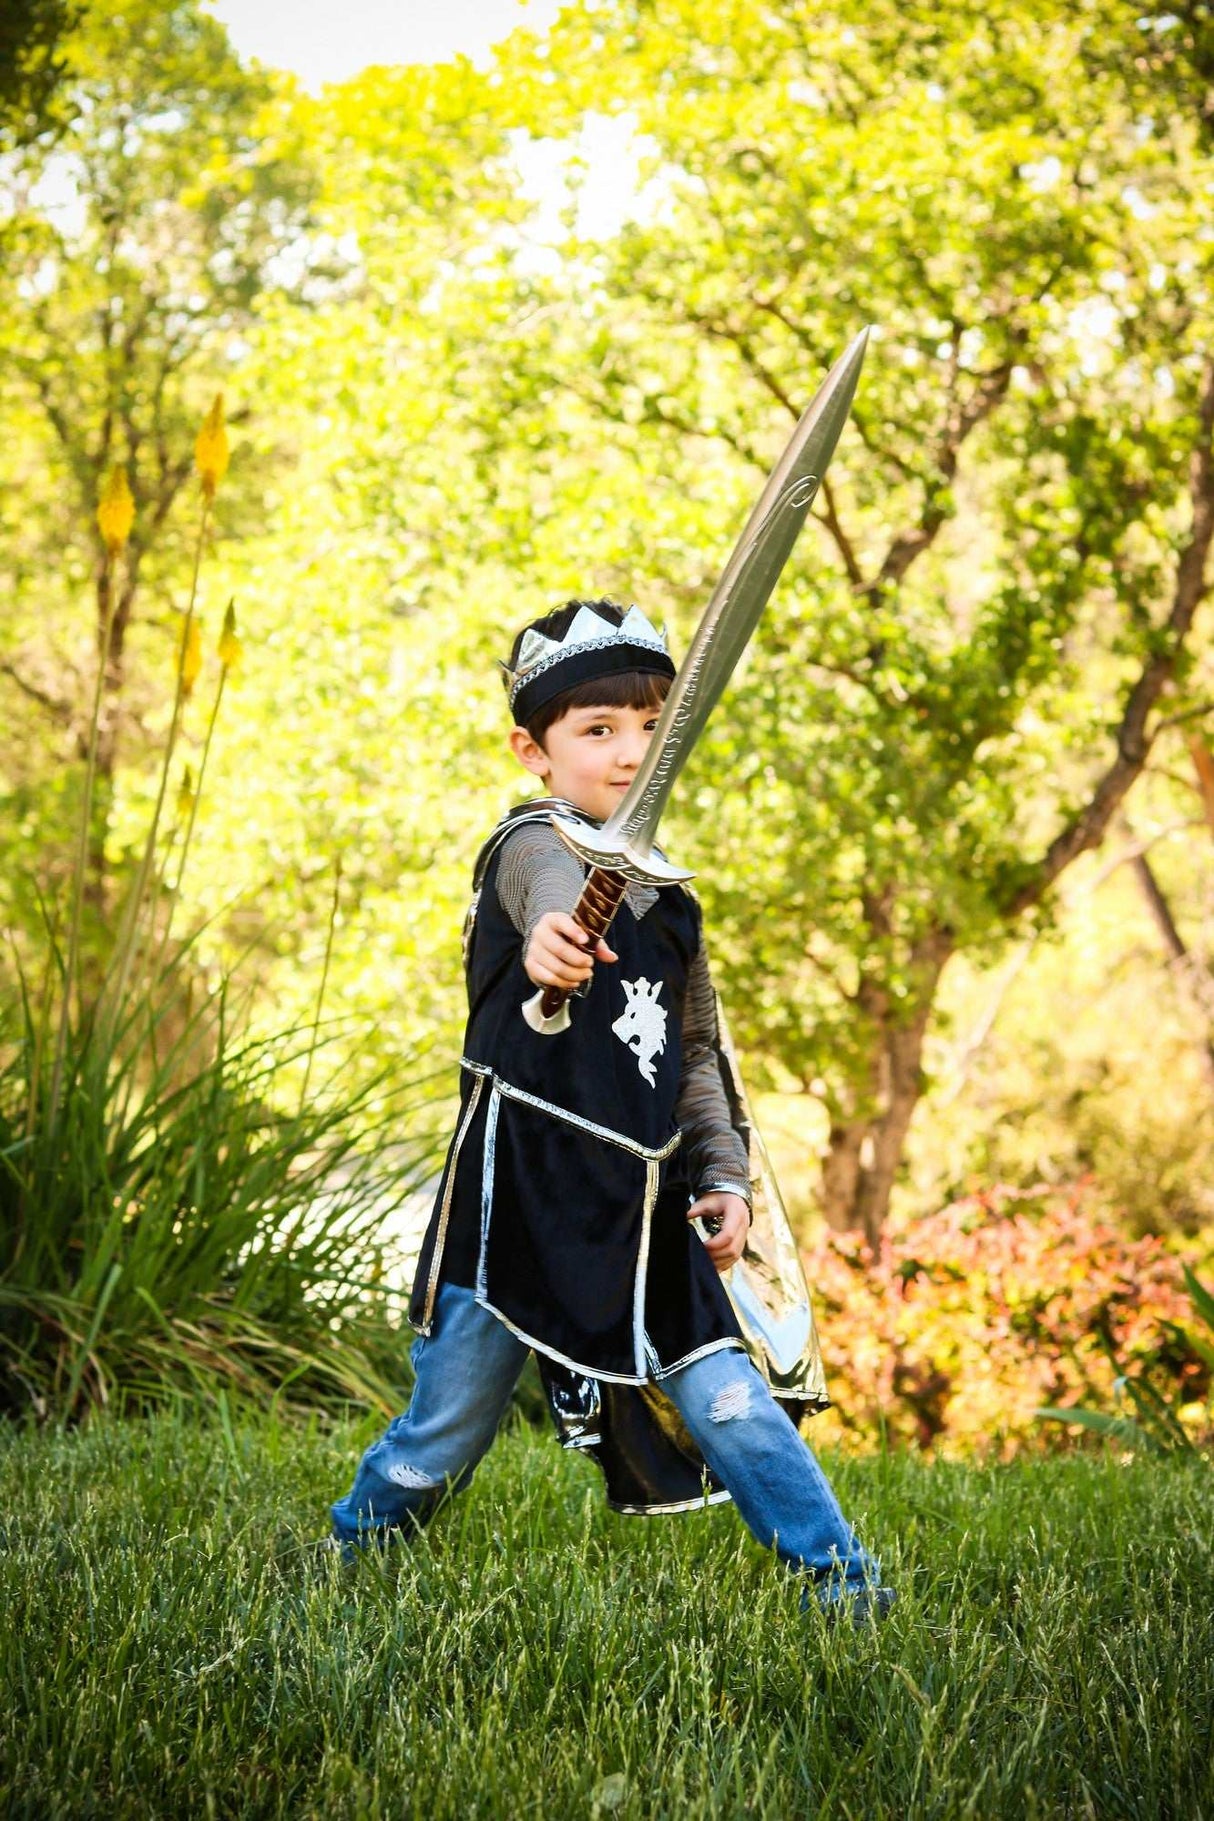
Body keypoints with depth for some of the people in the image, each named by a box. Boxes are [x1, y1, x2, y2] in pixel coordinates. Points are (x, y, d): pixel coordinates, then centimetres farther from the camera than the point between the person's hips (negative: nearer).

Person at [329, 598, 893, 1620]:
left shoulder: (667, 899, 14)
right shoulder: (532, 844, -8)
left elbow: (695, 1056, 22)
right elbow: (552, 888, -35)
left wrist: (723, 1174, 10)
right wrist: (551, 934, -58)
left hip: (644, 1209, 5)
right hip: (519, 1199, -5)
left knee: (724, 1399, 0)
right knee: (443, 1438, 3)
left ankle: (838, 1575, 13)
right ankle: (343, 1561, 27)